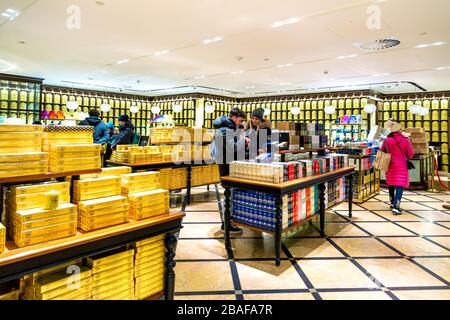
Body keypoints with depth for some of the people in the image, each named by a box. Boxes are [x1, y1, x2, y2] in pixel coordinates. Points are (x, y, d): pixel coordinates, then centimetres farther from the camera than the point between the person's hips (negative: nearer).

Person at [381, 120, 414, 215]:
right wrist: (405, 157, 15)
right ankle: (396, 206, -13)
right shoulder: (405, 140, -13)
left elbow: (382, 151, 6)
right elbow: (410, 154, -6)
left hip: (390, 165, 4)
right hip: (401, 166, -4)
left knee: (391, 184, 18)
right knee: (399, 185, -4)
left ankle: (393, 203, 32)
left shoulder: (387, 140, -7)